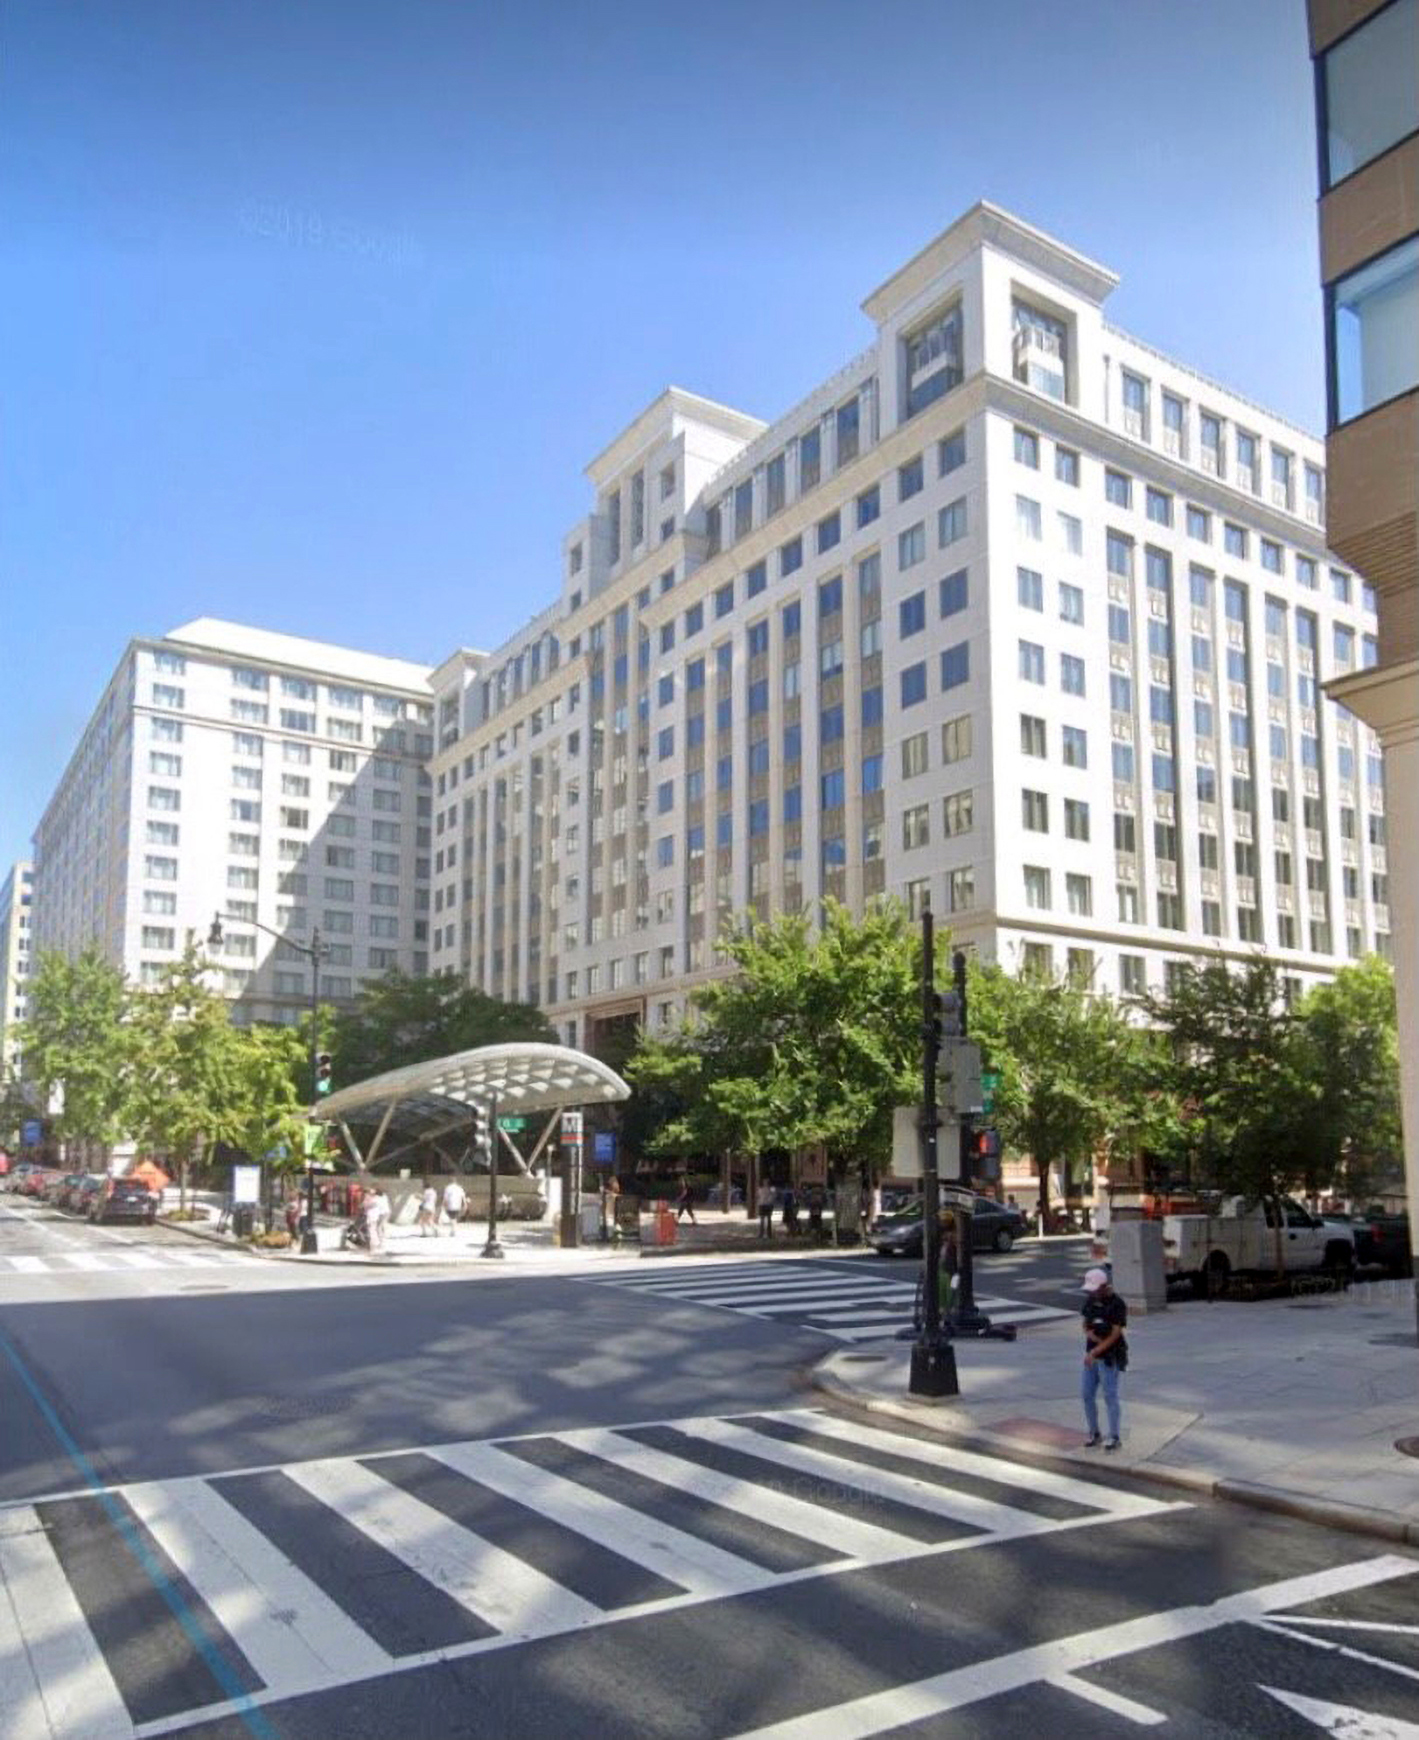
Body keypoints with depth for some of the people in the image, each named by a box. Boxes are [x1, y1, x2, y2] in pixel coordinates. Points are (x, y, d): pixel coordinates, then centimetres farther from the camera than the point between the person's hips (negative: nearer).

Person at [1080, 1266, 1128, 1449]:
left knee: (1110, 1396, 0)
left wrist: (1094, 1352, -21)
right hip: (1092, 1355, 6)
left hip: (1110, 1357, -6)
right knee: (1087, 1394, 7)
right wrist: (1089, 1332, -8)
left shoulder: (1117, 1304, -14)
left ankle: (1114, 1437, 12)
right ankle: (1094, 1434, 20)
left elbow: (1116, 1334, -17)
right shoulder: (1090, 1300, 6)